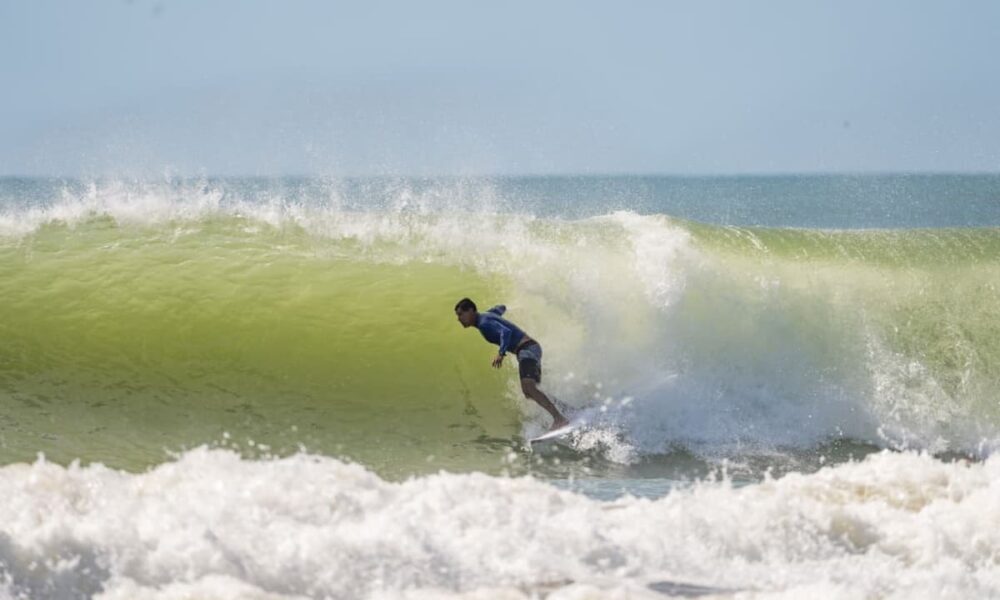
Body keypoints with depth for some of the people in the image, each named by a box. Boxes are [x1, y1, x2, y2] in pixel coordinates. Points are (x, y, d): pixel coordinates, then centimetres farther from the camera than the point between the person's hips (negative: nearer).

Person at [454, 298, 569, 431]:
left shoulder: (485, 323, -12)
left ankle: (560, 419, -37)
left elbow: (506, 331, -29)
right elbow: (500, 308, 39)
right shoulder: (487, 315, 17)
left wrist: (501, 353, -41)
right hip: (528, 350, 11)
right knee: (528, 392, 13)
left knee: (528, 387, -28)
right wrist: (502, 308, 62)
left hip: (528, 348, -11)